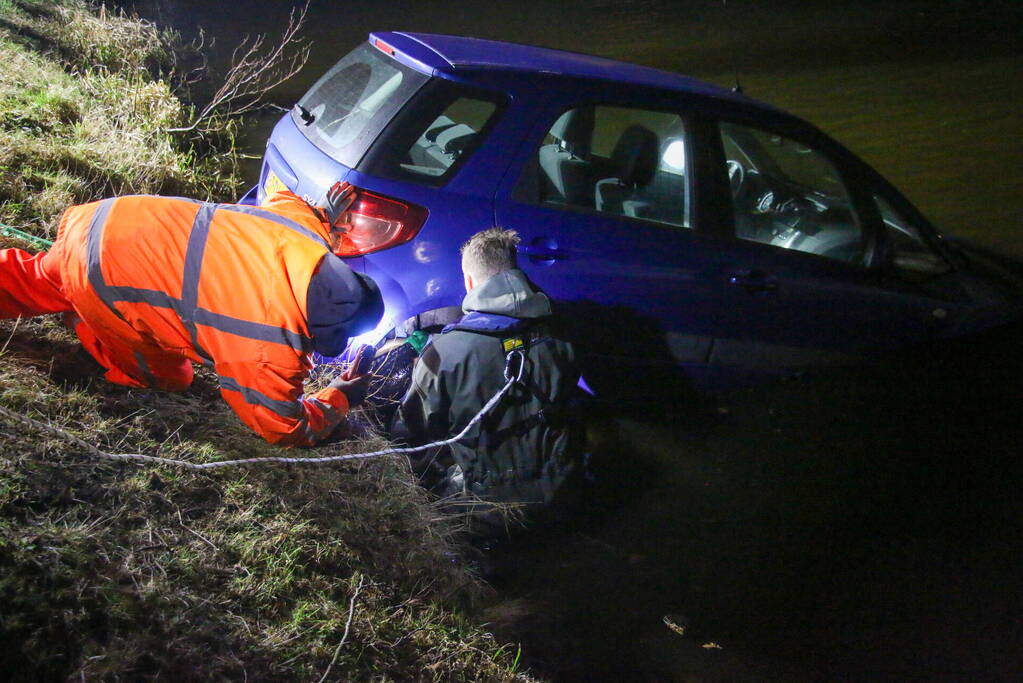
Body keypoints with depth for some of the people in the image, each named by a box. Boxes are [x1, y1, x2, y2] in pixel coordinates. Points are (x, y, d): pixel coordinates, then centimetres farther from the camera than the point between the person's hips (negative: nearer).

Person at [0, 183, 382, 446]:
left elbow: (282, 199, 17)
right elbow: (286, 429, -9)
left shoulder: (302, 218, -9)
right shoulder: (270, 349, -25)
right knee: (166, 378, 16)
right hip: (103, 280, -7)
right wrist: (339, 399, 3)